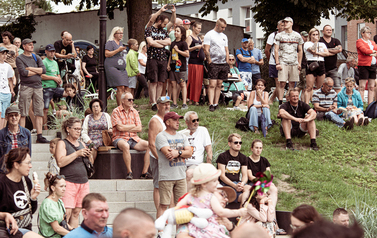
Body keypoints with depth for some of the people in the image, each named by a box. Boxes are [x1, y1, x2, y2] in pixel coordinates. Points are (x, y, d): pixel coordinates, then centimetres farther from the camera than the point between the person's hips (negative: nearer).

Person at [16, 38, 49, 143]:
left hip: (38, 87, 5)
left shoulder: (37, 58, 17)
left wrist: (30, 68, -6)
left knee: (39, 112, 3)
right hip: (26, 87, -5)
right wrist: (37, 71, -1)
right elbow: (23, 72, -12)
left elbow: (44, 70, 3)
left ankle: (39, 136, 5)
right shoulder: (19, 59, 2)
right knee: (23, 113, -6)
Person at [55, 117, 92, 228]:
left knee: (76, 212, 5)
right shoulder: (62, 144, 0)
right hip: (69, 181, -6)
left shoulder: (82, 144, 18)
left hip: (83, 182, 6)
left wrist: (89, 156, 3)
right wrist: (77, 153, -15)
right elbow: (60, 162, -15)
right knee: (67, 212, -13)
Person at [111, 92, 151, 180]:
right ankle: (129, 172, -28)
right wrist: (133, 126, -2)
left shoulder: (134, 112, 13)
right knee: (125, 146, -40)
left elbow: (139, 129, 5)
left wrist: (126, 129, -7)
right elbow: (120, 127, -14)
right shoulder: (116, 111, -2)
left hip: (133, 138, 5)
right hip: (120, 138, -5)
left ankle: (144, 172, -17)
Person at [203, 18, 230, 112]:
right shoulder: (209, 35, -2)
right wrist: (210, 62, -12)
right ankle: (211, 104, -15)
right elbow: (206, 50, -8)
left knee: (219, 85, 6)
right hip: (214, 64, -6)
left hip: (223, 64, 6)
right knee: (212, 84, -11)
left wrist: (227, 63, 9)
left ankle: (216, 104, 9)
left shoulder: (224, 36, 18)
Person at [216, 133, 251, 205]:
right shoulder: (222, 156, 0)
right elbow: (222, 176, -7)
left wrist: (242, 183, -16)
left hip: (238, 183, 5)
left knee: (248, 188, -32)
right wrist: (235, 186, -21)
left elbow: (245, 176, 11)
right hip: (225, 184, -5)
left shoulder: (243, 158, 16)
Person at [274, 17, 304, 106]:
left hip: (294, 63, 2)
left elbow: (300, 51, 15)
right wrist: (277, 63, -6)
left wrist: (299, 63, 7)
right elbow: (276, 50, 3)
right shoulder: (279, 35, 6)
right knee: (282, 83, -9)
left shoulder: (297, 36, 11)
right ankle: (280, 102, -10)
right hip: (283, 62, -2)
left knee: (292, 83, 3)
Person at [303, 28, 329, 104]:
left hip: (321, 64, 5)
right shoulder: (307, 43, 6)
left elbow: (326, 53, 4)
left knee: (320, 87, 5)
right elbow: (313, 50, -13)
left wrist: (317, 53, -7)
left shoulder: (322, 44, 20)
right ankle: (306, 104, -13)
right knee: (309, 87, -10)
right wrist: (315, 42, -3)